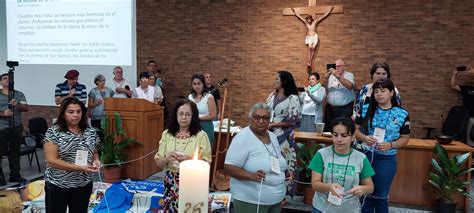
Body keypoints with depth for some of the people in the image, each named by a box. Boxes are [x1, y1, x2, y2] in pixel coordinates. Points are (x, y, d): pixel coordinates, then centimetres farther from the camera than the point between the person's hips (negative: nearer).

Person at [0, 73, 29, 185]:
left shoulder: (19, 94, 8)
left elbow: (26, 108, -2)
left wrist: (17, 105, -21)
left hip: (17, 128, 2)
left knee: (15, 152, 8)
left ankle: (15, 175, 16)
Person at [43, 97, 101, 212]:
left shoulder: (91, 132, 2)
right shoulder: (53, 132, -11)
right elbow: (51, 161, -17)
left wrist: (96, 160, -8)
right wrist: (80, 168, -24)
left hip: (84, 185, 4)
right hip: (57, 186, -4)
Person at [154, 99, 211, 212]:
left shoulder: (200, 135, -7)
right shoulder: (167, 134, 1)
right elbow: (158, 163, 4)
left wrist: (189, 159, -21)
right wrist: (167, 158, -16)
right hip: (171, 184, 2)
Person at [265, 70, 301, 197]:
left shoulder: (293, 98, -9)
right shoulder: (272, 96, 10)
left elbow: (292, 121, -13)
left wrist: (273, 125, -14)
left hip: (284, 137, -6)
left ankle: (286, 194, 15)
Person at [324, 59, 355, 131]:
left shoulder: (349, 75, 4)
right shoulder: (330, 76, 14)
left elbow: (350, 86, -17)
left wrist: (337, 76, -24)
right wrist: (326, 77, -11)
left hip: (345, 109, -3)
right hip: (330, 108, 4)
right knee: (328, 130, 5)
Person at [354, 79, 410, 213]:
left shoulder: (402, 114, -3)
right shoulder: (366, 109, 0)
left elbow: (405, 138, 2)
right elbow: (355, 129, 5)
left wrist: (390, 145, -16)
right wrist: (364, 137, -16)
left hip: (386, 159, -1)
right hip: (364, 156, 1)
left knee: (381, 196, 13)